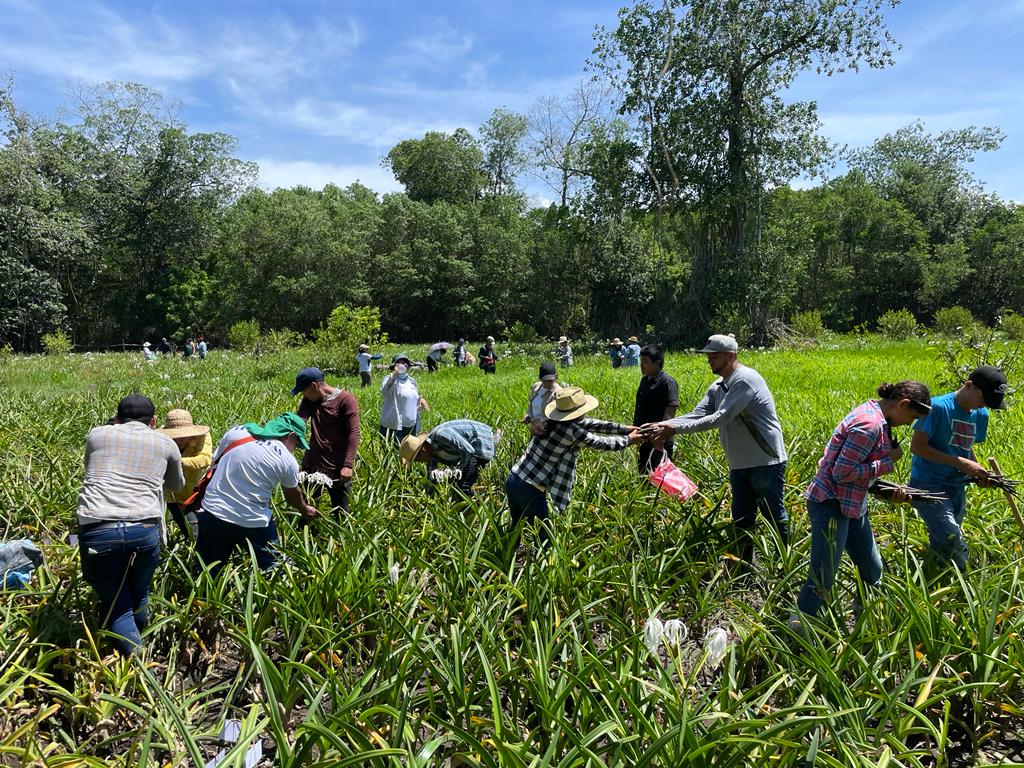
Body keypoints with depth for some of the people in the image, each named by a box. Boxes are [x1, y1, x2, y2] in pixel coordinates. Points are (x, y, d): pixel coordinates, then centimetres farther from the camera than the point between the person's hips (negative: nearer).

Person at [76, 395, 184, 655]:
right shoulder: (166, 443, 18)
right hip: (145, 529, 0)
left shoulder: (97, 434, 18)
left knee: (115, 606, 13)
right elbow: (176, 485, 37)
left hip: (97, 529, 0)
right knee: (138, 598, 23)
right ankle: (135, 647, 39)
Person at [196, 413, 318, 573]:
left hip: (212, 514, 4)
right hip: (252, 523, -4)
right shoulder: (287, 461, -5)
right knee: (272, 572, 14)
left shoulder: (236, 432, 2)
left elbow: (214, 466, 11)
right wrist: (305, 510, 32)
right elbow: (292, 496, 12)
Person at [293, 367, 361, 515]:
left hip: (337, 468, -5)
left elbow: (353, 433, -15)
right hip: (311, 464, 5)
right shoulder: (309, 400, 6)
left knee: (340, 511, 8)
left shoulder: (346, 400, -12)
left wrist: (348, 465, -22)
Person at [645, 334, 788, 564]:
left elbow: (720, 418, -26)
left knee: (774, 514, 4)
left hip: (766, 462, -8)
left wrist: (676, 429, -28)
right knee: (741, 519, 15)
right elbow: (697, 415, 0)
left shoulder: (745, 379, -19)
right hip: (740, 465, 9)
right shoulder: (718, 386, 9)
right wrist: (663, 424, -17)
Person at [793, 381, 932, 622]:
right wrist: (888, 462, -16)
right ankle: (799, 630, 14)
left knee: (872, 569, 20)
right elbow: (843, 473, -24)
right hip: (831, 505, -10)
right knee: (823, 578, -1)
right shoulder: (870, 424, -22)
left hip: (853, 504, 10)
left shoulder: (874, 416, 9)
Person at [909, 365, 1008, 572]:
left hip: (956, 487, 7)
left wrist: (979, 470, 0)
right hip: (928, 485, -7)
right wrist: (960, 463, -19)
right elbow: (916, 446, -17)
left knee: (947, 544, 13)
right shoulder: (938, 407, -15)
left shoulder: (981, 415, 7)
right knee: (951, 539, -24)